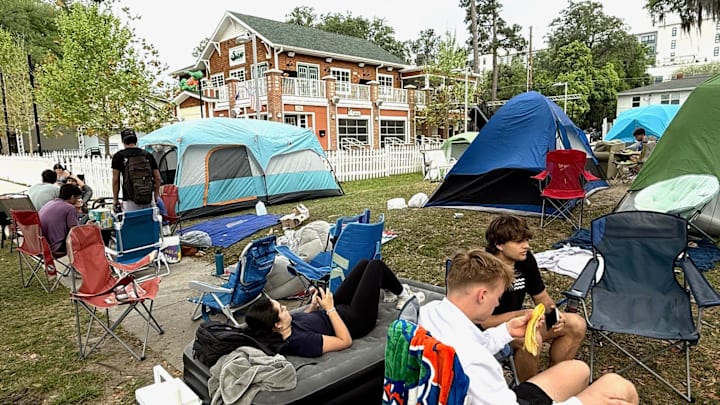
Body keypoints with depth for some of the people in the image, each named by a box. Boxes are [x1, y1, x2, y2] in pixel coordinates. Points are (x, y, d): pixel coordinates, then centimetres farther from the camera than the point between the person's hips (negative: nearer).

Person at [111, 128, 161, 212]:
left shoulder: (119, 156, 2)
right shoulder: (148, 155, 9)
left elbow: (115, 180, 0)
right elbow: (157, 178, 8)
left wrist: (115, 199, 9)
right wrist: (156, 195, 19)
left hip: (130, 200, -3)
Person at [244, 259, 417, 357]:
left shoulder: (274, 333, -15)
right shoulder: (301, 342, -39)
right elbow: (346, 341, -30)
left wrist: (313, 306, -6)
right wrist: (330, 309, -28)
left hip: (338, 308, 8)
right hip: (356, 320, -7)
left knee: (364, 264, 16)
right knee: (376, 265, 1)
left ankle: (389, 290, 43)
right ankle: (402, 294, 30)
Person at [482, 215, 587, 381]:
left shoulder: (526, 259, -5)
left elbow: (541, 297, 9)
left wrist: (553, 312, -13)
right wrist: (518, 315, -30)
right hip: (490, 330, -8)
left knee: (576, 324, 1)